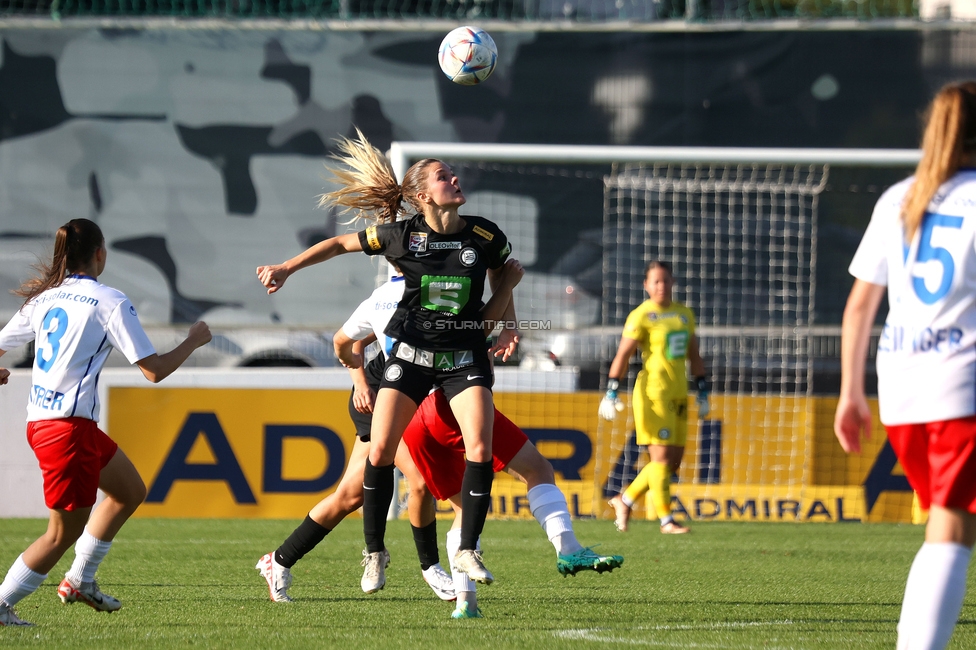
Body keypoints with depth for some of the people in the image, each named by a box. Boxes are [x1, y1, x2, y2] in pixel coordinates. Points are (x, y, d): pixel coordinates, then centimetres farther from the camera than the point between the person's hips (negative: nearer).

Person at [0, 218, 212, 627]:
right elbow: (154, 370, -11)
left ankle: (80, 581, 26)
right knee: (65, 531, 0)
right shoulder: (110, 302, -10)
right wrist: (193, 341, 7)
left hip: (39, 420, 9)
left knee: (130, 491, 22)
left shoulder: (45, 297, 11)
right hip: (68, 426, -9)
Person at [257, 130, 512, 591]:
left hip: (465, 355, 0)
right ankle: (375, 550, 10)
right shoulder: (402, 235, -9)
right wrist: (286, 268, 1)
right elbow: (341, 243, 4)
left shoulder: (485, 236, -6)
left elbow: (503, 275, 16)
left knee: (480, 448, -17)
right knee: (380, 450, -7)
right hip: (410, 353, 0)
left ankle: (467, 550, -5)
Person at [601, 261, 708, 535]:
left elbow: (694, 357, 21)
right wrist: (611, 394, -11)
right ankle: (666, 520, -3)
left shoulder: (684, 314, 14)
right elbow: (622, 355, -6)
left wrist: (703, 394, 19)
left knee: (674, 460, 7)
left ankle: (625, 500, 22)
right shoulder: (641, 316, -6)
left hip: (677, 394, 7)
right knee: (662, 456, -8)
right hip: (653, 392, -7)